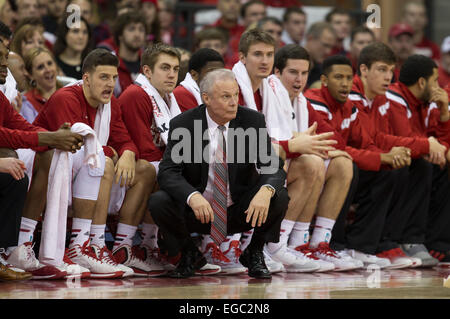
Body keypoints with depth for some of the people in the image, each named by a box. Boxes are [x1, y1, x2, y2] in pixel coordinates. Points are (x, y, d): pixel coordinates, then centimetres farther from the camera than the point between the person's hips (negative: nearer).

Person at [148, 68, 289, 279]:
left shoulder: (253, 121, -6)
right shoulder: (182, 125, -9)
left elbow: (273, 166, -10)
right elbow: (168, 172, -16)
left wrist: (266, 190, -35)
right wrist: (193, 196, -37)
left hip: (240, 213, 1)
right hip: (197, 210, -1)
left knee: (280, 198, -26)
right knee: (158, 202, -27)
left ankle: (254, 253, 2)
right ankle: (189, 253, 3)